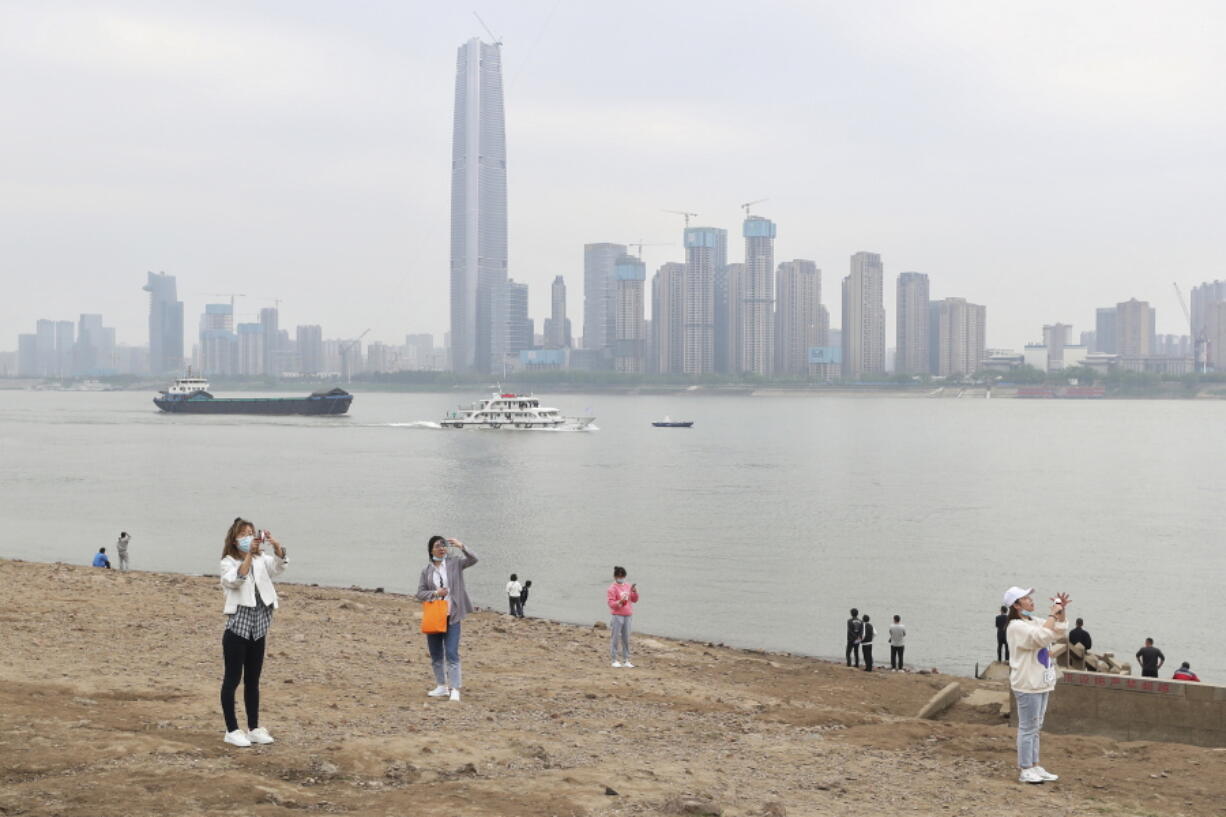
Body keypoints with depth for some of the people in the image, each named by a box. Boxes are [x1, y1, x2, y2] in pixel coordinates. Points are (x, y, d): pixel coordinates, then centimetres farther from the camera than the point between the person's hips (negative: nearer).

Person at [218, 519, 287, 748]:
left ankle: (254, 728, 20)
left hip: (258, 630, 5)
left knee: (253, 681, 13)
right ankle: (232, 730, 4)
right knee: (232, 679, -1)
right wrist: (249, 554, -32)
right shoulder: (228, 562, -5)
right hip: (237, 628, -5)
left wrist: (276, 545, -27)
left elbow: (279, 567, -10)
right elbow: (235, 580, -25)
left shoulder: (261, 559, 8)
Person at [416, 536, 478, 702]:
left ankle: (455, 689, -11)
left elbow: (473, 559, -11)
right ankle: (441, 686, 22)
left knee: (451, 654, -10)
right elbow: (420, 593, 4)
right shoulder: (426, 571, 7)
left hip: (451, 616, -3)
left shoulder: (454, 563, 2)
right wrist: (435, 593, -14)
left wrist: (462, 547, -25)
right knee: (435, 654, 10)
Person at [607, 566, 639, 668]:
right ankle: (614, 660, 4)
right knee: (615, 638, -3)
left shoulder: (627, 587, 12)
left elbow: (634, 599, 15)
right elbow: (611, 604, -11)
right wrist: (620, 601, -27)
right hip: (617, 616, -6)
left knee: (626, 639, 7)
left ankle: (626, 660, 13)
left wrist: (634, 592, -3)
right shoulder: (612, 589, -6)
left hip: (627, 616, 6)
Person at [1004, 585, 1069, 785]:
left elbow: (1059, 632, 21)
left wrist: (1061, 611, 6)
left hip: (1041, 683, 9)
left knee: (1035, 728, 14)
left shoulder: (1033, 623, 13)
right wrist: (1053, 613, -20)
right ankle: (1025, 771, 0)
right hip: (1027, 685, -9)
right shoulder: (1016, 627, -16)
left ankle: (1035, 767, 21)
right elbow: (1042, 636, -29)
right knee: (1028, 727, -5)